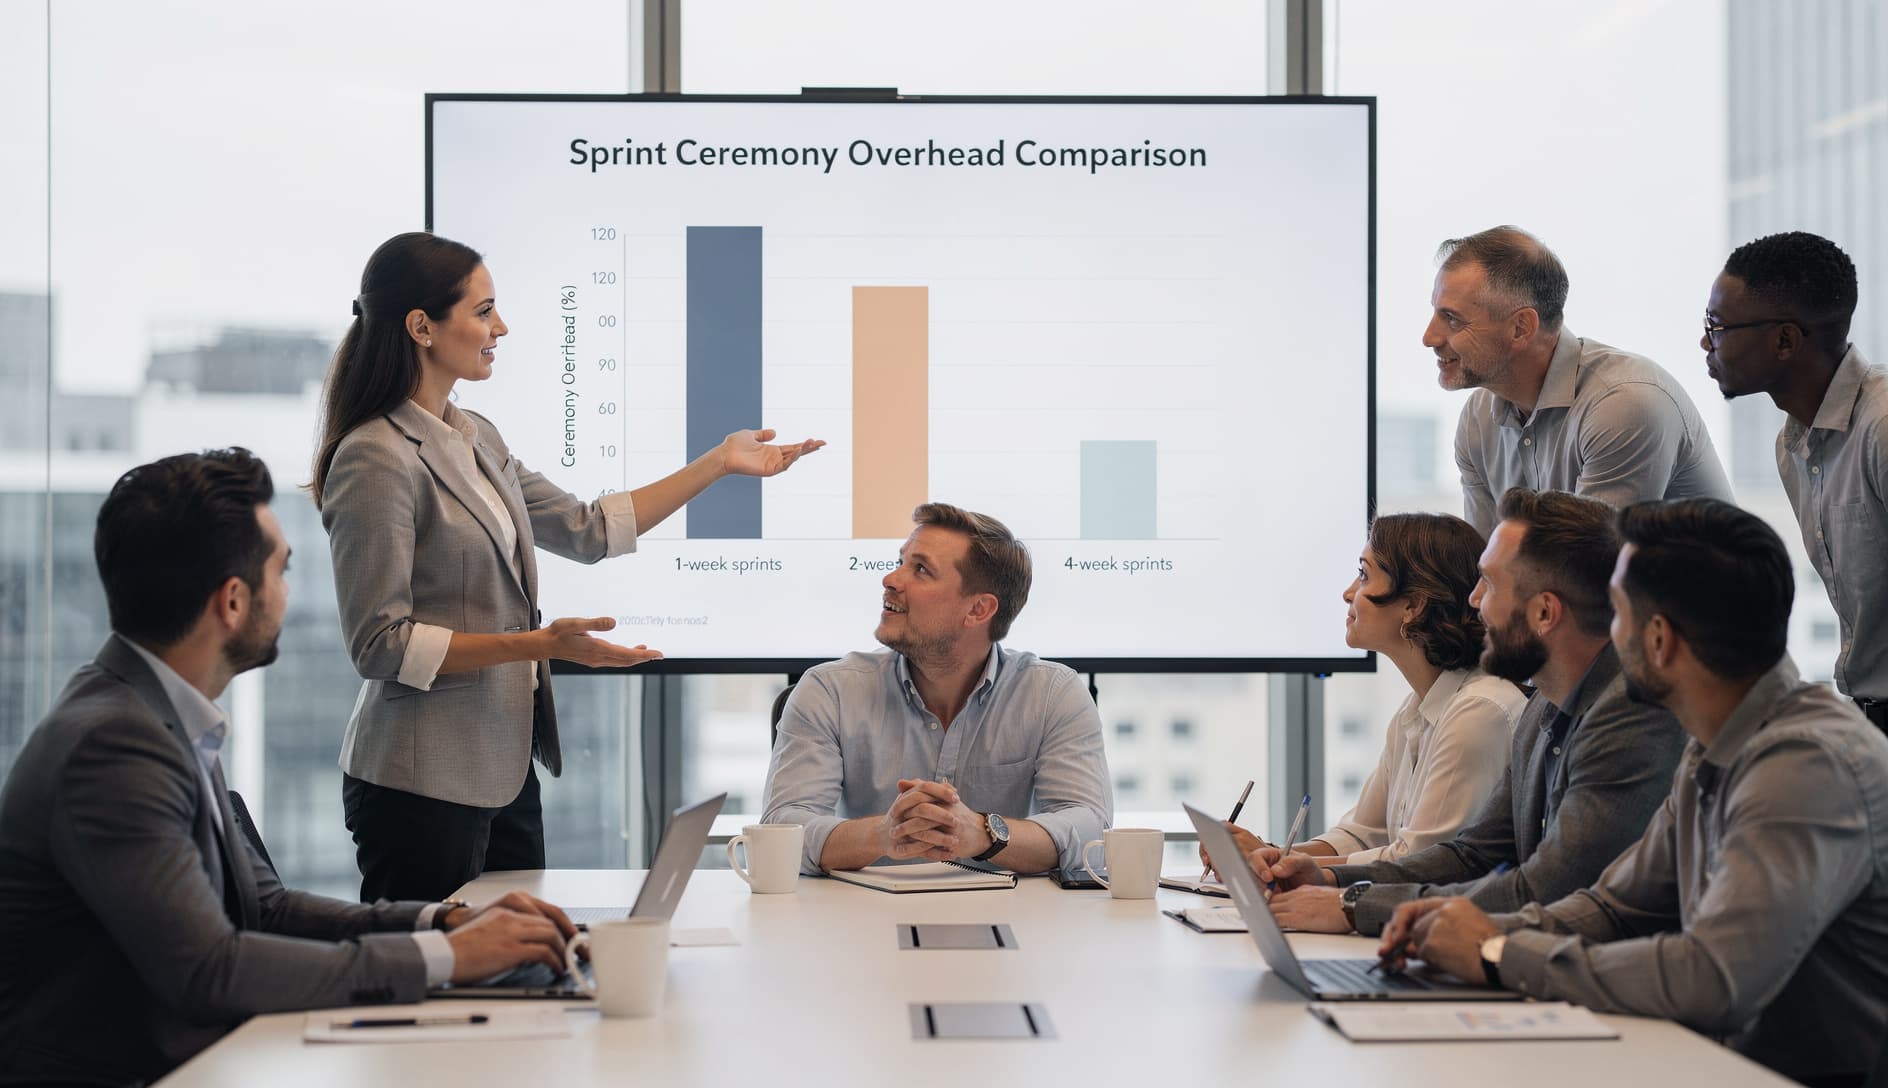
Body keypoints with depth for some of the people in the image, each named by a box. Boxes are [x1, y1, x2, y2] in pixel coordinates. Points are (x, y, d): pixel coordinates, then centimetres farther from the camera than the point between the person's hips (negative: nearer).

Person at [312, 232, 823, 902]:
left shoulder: (474, 439, 13)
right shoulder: (376, 460, -15)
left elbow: (586, 531, 20)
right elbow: (381, 645, -18)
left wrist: (719, 463, 19)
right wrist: (539, 645, -22)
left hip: (505, 769, 9)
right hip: (424, 784, -9)